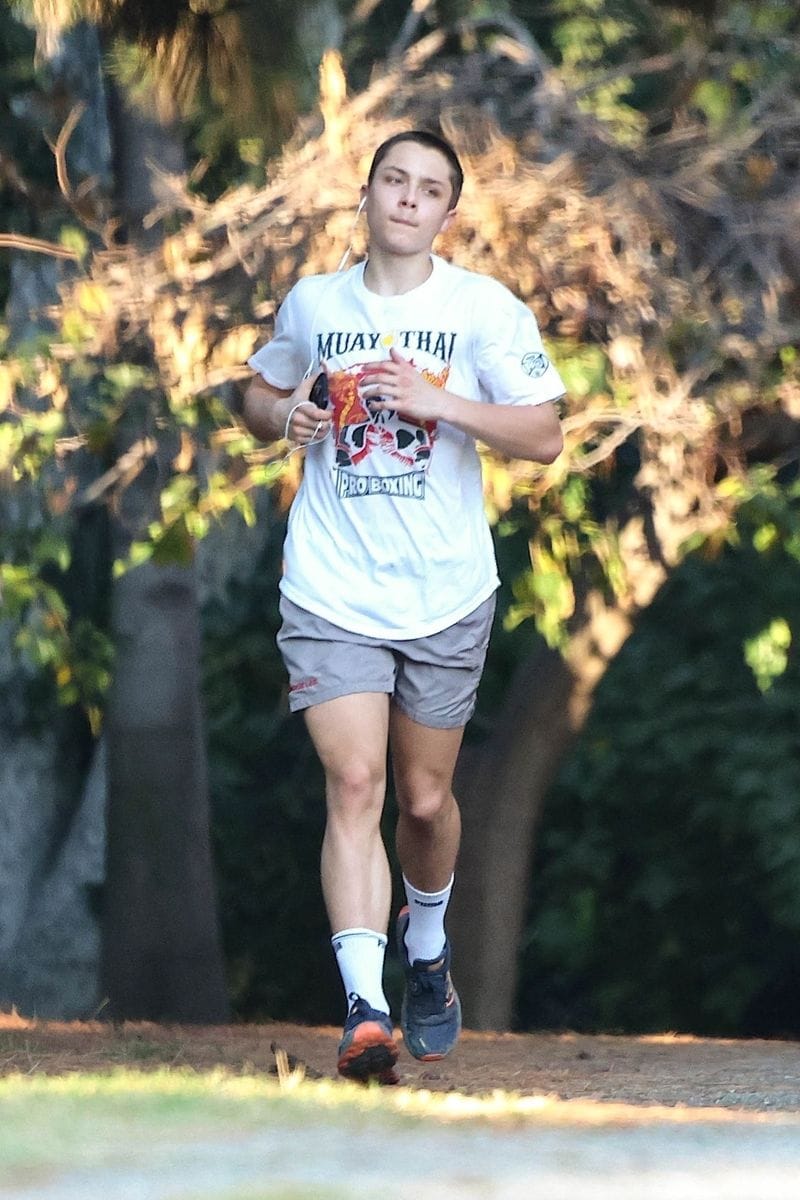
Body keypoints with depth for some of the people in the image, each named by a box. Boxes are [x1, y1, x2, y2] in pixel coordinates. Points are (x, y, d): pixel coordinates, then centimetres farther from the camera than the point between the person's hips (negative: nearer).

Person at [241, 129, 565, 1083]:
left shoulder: (486, 309, -2)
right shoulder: (310, 304, 5)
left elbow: (543, 437, -5)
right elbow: (258, 397, 22)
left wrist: (437, 401, -18)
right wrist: (284, 414, -2)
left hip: (445, 594, 0)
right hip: (329, 595, 0)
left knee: (425, 798, 11)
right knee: (354, 785, -16)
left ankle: (427, 946, 42)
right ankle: (364, 1008, -23)